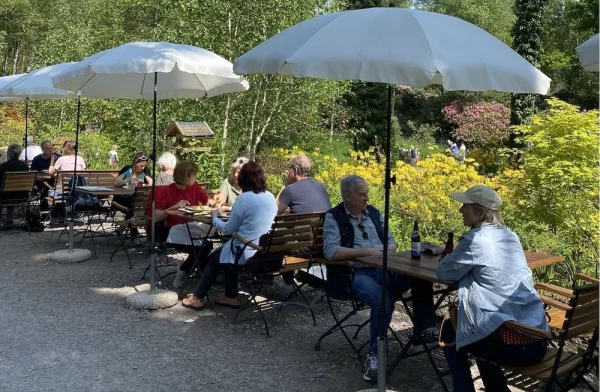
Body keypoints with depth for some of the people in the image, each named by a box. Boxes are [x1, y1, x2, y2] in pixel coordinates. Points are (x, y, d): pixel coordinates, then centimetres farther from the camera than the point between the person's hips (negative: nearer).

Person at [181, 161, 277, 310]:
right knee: (226, 253, 30)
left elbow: (229, 229, -8)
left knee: (214, 258, 21)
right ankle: (231, 297, 28)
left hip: (246, 252, -6)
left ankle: (197, 298, 29)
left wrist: (214, 217, 9)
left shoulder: (244, 198, -17)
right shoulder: (271, 197, 3)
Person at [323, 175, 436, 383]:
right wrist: (364, 251, -18)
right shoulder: (333, 217, -1)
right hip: (356, 273, -6)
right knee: (382, 299, -36)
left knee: (421, 276, -20)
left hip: (384, 269, 6)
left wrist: (388, 250, -5)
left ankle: (424, 327, -3)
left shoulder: (373, 212, 17)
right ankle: (375, 355, -22)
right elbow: (330, 251, -14)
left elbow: (391, 241, 20)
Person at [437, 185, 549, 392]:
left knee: (449, 331, 19)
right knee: (479, 331, 34)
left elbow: (444, 273, 2)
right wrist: (462, 255, 20)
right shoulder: (510, 236, 13)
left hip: (513, 342, -7)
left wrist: (454, 255, 19)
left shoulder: (475, 239, -10)